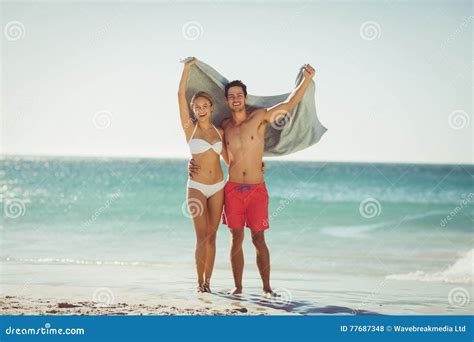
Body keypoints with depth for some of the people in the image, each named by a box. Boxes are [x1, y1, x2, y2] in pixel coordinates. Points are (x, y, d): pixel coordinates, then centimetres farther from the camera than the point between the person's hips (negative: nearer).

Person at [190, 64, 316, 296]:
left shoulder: (259, 117, 0)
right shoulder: (224, 126, 8)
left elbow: (289, 104, -6)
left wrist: (307, 79, -15)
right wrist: (194, 162, 2)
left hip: (257, 189, -2)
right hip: (233, 189, 2)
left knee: (259, 239, -1)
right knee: (236, 238, 5)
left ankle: (267, 287, 6)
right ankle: (237, 287, 11)